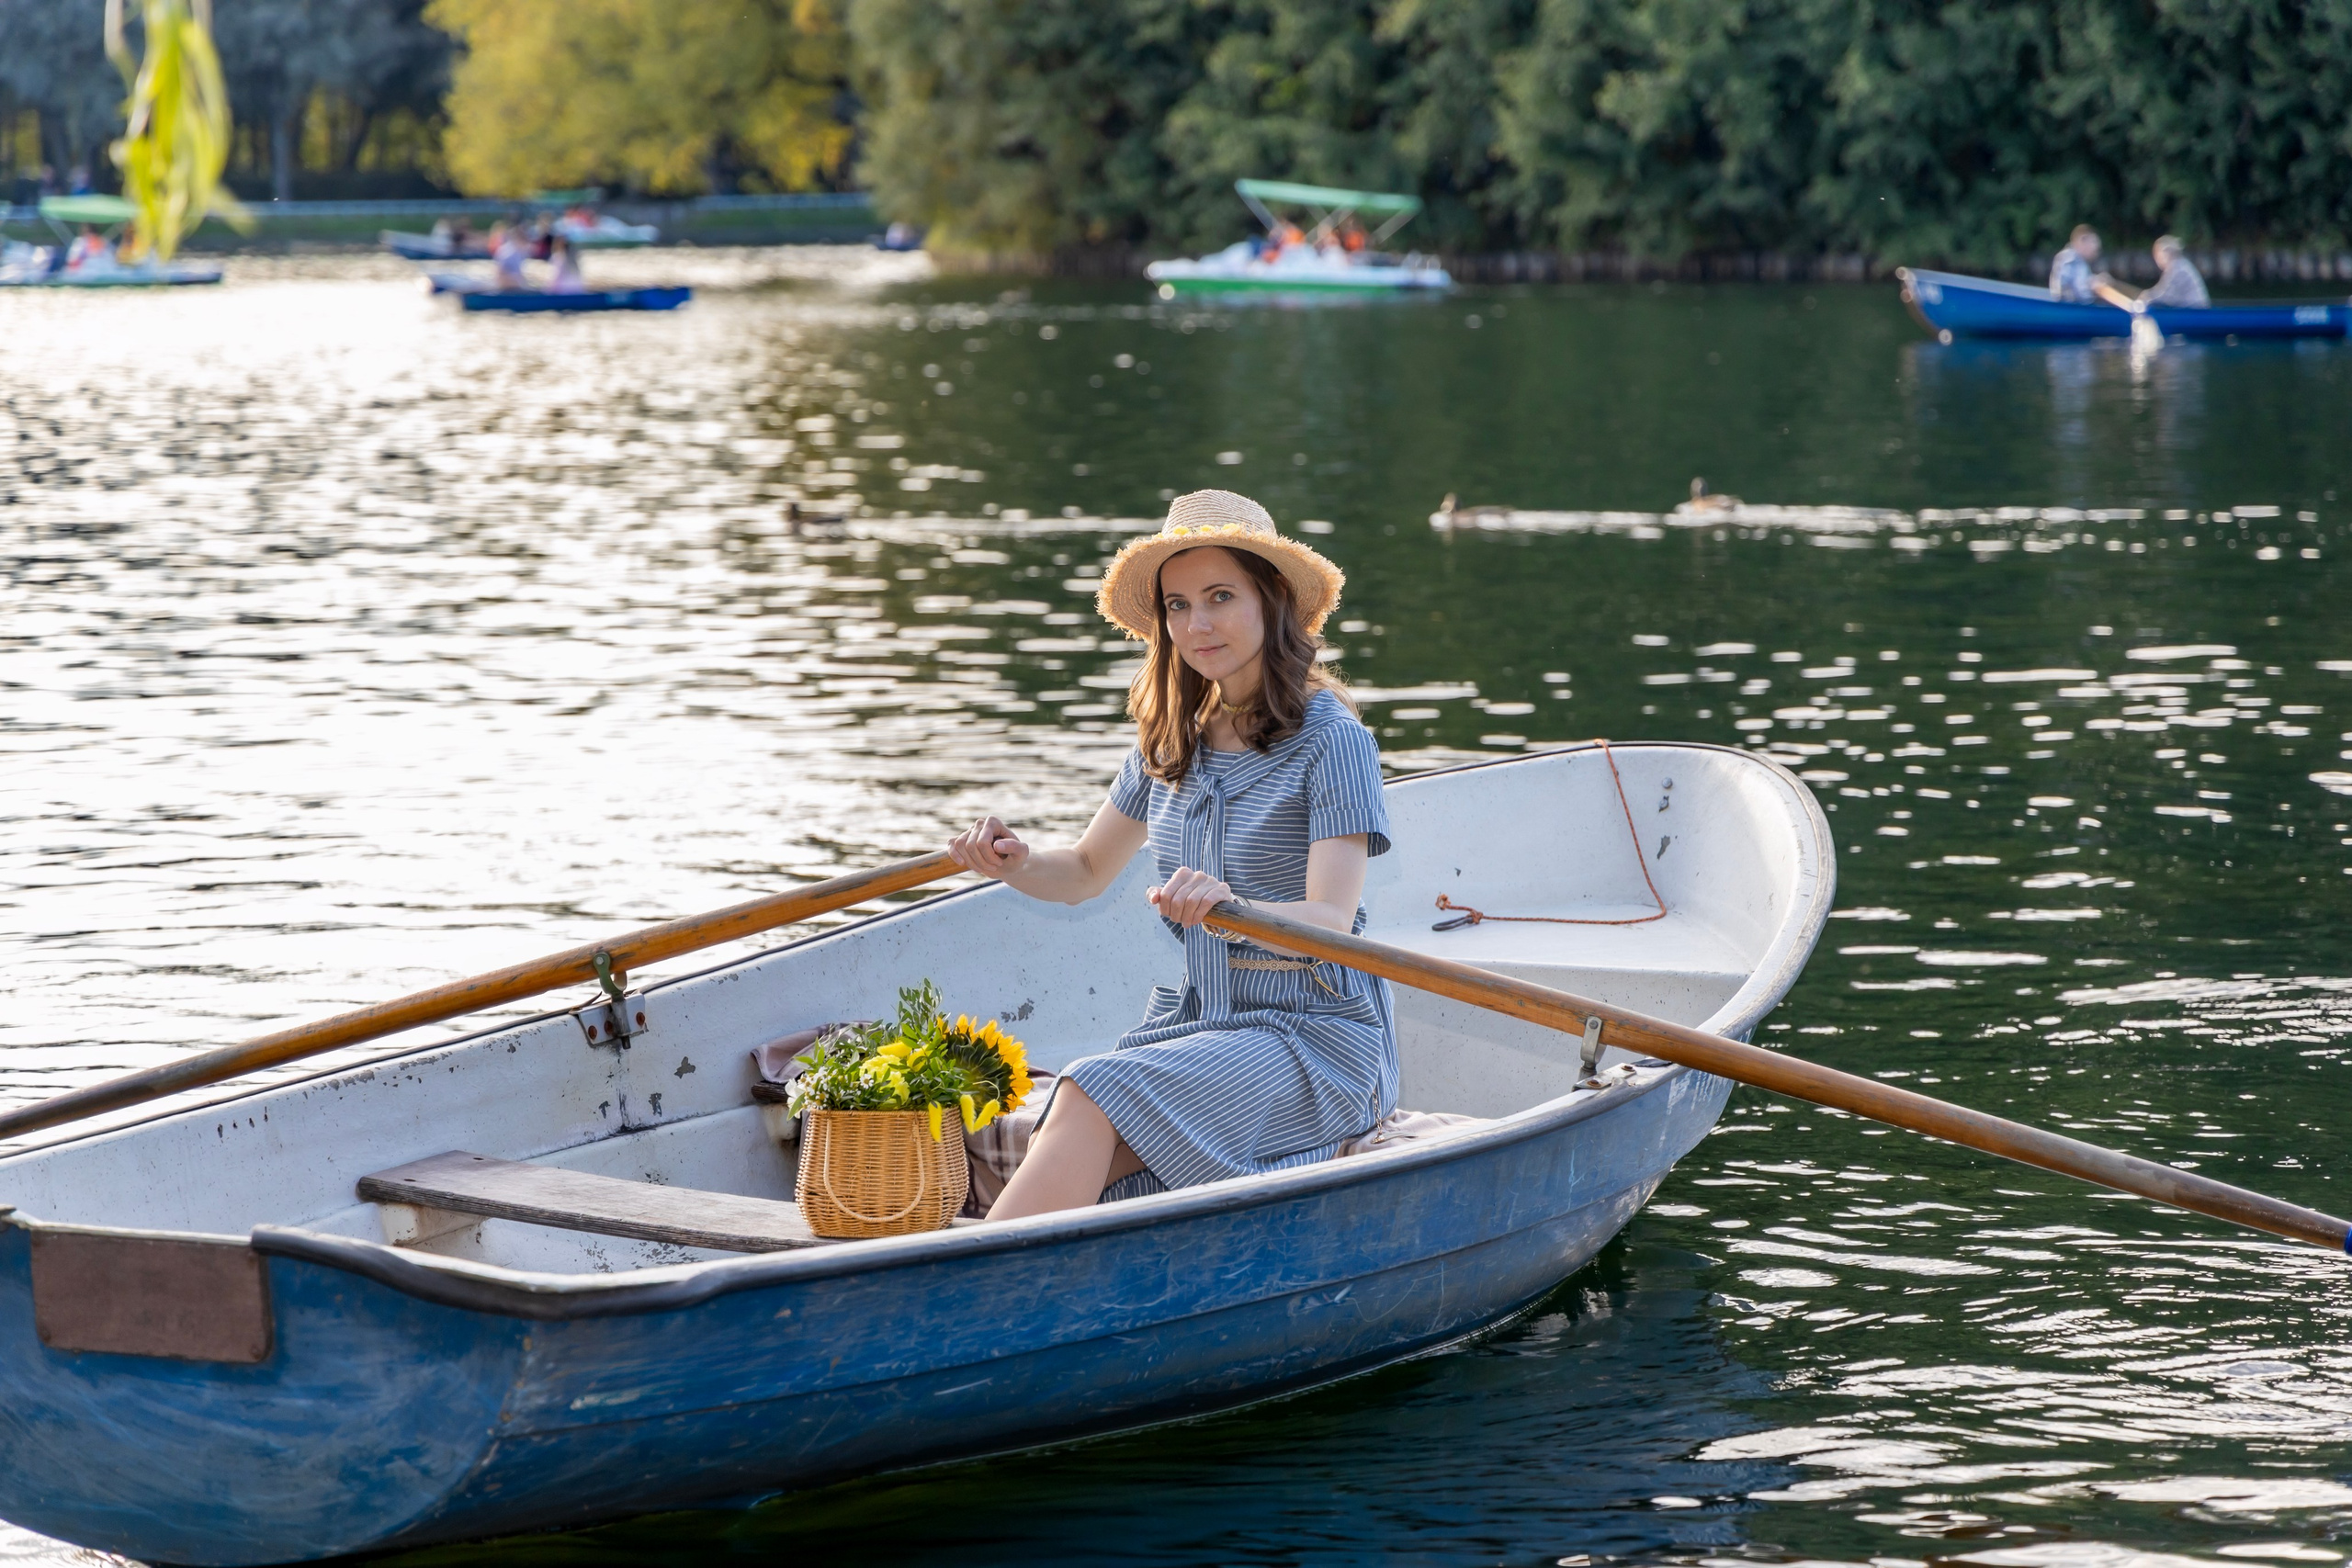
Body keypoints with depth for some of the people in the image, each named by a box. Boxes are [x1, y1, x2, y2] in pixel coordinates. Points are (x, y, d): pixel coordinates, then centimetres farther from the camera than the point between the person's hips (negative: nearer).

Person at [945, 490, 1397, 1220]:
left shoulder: (1331, 741, -10)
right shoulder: (1173, 741, 11)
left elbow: (1331, 922, -21)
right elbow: (1085, 872, 20)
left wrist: (1228, 905, -42)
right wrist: (1015, 863, -4)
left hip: (1318, 1038, -7)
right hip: (1197, 1019, 7)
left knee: (1092, 1099, -30)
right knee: (1058, 1172, -23)